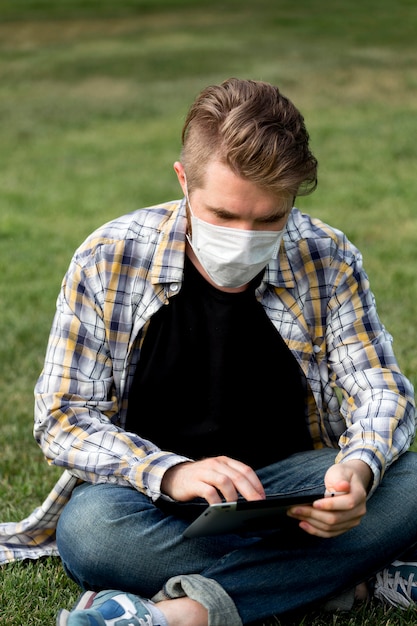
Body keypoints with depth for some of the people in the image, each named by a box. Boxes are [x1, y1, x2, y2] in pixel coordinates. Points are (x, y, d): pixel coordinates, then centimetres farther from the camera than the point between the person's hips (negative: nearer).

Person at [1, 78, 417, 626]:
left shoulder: (326, 259, -6)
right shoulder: (110, 261, -11)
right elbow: (63, 417, -11)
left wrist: (359, 467, -27)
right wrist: (169, 472, -31)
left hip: (284, 490, 2)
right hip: (154, 499, -1)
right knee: (88, 529, -35)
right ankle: (354, 575, -26)